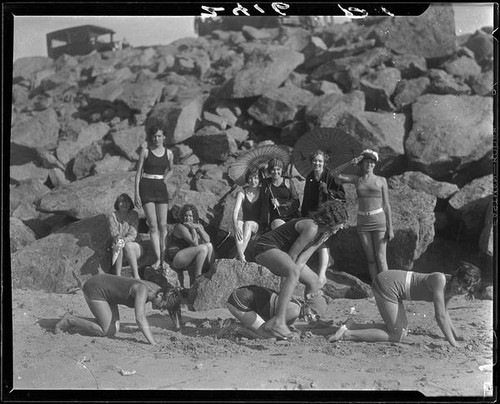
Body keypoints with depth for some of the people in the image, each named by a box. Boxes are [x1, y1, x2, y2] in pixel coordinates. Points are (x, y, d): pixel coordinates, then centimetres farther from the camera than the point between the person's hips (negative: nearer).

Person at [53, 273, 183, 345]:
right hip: (94, 289, -9)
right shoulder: (142, 290, -32)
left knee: (115, 329, 5)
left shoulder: (157, 289, -7)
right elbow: (140, 318, -44)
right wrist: (153, 343, -47)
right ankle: (69, 320, 2)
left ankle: (75, 322, 15)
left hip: (104, 285, 9)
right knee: (107, 331, -11)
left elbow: (172, 308, 8)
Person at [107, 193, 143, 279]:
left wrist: (124, 240, -31)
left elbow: (133, 234, -10)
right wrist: (118, 238, -33)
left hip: (134, 247, -1)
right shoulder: (112, 216, 3)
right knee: (117, 247, -33)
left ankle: (136, 275, -39)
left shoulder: (134, 215, 1)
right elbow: (114, 232, -8)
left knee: (127, 245, -34)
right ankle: (118, 276, -43)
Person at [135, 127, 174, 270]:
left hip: (161, 189, 2)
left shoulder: (169, 153, 7)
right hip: (146, 188, -2)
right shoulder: (145, 151, 0)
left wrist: (162, 181, 12)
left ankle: (164, 257, 5)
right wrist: (137, 194, -6)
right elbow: (138, 173, 0)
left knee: (163, 225, -4)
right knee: (153, 225, -8)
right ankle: (158, 259, -8)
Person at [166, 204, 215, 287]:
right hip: (176, 258, -8)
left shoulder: (199, 225, 8)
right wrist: (192, 229, -16)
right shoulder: (181, 227, -16)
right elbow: (195, 243, -22)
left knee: (209, 245, -6)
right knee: (203, 248, -25)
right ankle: (197, 279, -21)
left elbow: (207, 240, -8)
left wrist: (198, 227, -18)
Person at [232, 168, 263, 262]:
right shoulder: (242, 193, 4)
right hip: (245, 222, 1)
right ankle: (241, 256, -48)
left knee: (248, 224, -33)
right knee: (239, 222, -32)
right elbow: (235, 211, -11)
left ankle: (241, 253, -45)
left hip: (258, 225, -1)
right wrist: (235, 225, -28)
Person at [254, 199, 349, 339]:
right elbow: (292, 254, -21)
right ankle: (278, 321, -43)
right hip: (266, 247, -10)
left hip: (280, 251, 10)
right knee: (293, 272, -38)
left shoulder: (325, 233, 3)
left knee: (314, 281, 13)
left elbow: (302, 259, -4)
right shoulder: (311, 228, -27)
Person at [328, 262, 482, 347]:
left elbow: (444, 313, 22)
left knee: (402, 330, 16)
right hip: (387, 284, -10)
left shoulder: (450, 288, 4)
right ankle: (347, 334, -6)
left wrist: (456, 336, 21)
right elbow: (440, 317, -24)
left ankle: (353, 326, 15)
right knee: (396, 336, -4)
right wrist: (454, 345, -19)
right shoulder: (440, 281, -23)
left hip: (390, 281, 10)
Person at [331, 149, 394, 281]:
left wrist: (390, 228, -2)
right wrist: (350, 163, -5)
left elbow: (386, 205, 2)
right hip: (362, 222, 2)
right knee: (370, 259, 5)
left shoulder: (381, 180, 3)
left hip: (379, 221, -2)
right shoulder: (356, 180, 8)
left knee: (380, 259, -8)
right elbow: (334, 173, 6)